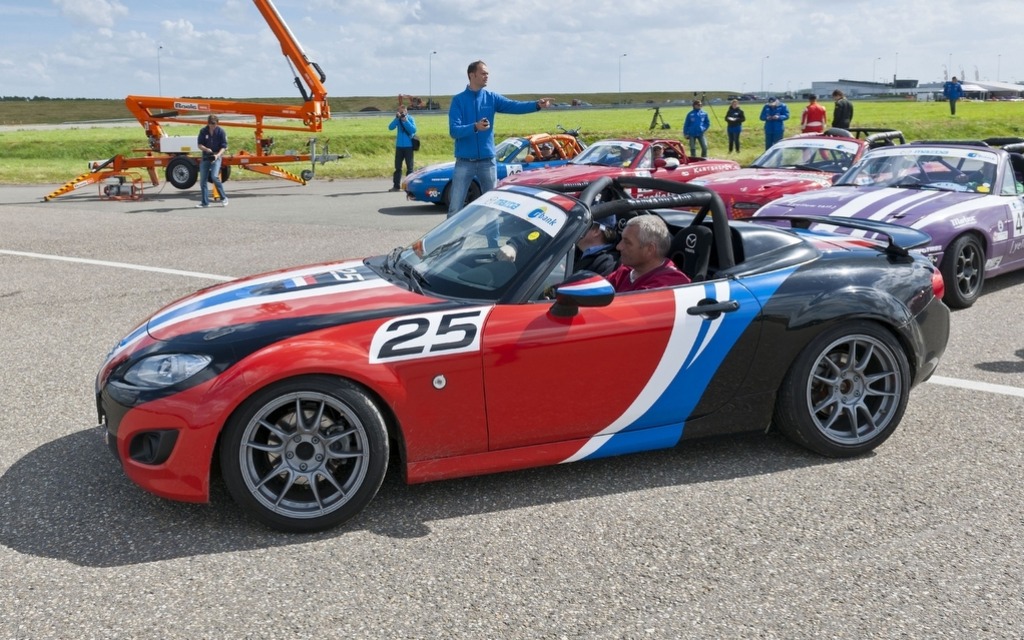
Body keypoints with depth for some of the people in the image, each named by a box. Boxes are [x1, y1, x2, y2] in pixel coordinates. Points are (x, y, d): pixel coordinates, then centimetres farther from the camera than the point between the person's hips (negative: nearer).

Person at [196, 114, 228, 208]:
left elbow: (224, 147, -7)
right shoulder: (203, 131, -1)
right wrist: (206, 149, -19)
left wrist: (217, 155, -23)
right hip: (205, 157, 4)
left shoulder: (221, 131, -7)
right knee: (203, 180, 2)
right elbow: (199, 144, 2)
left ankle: (224, 198, -5)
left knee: (214, 176, -21)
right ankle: (204, 202, 10)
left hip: (216, 157, -4)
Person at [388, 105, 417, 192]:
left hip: (409, 146, -3)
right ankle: (396, 186, 9)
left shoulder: (411, 119, -3)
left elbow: (413, 130, -15)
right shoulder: (398, 119, 4)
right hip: (399, 146, 3)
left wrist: (406, 121, -21)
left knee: (409, 167, 1)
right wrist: (396, 118, -18)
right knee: (398, 167, 5)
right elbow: (390, 127, -9)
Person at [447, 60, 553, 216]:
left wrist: (537, 105, -26)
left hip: (487, 160, 3)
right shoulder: (458, 100, -3)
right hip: (464, 161, -3)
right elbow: (454, 130, -12)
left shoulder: (492, 98, 6)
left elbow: (514, 106, -10)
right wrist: (475, 127, -29)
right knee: (455, 208, -2)